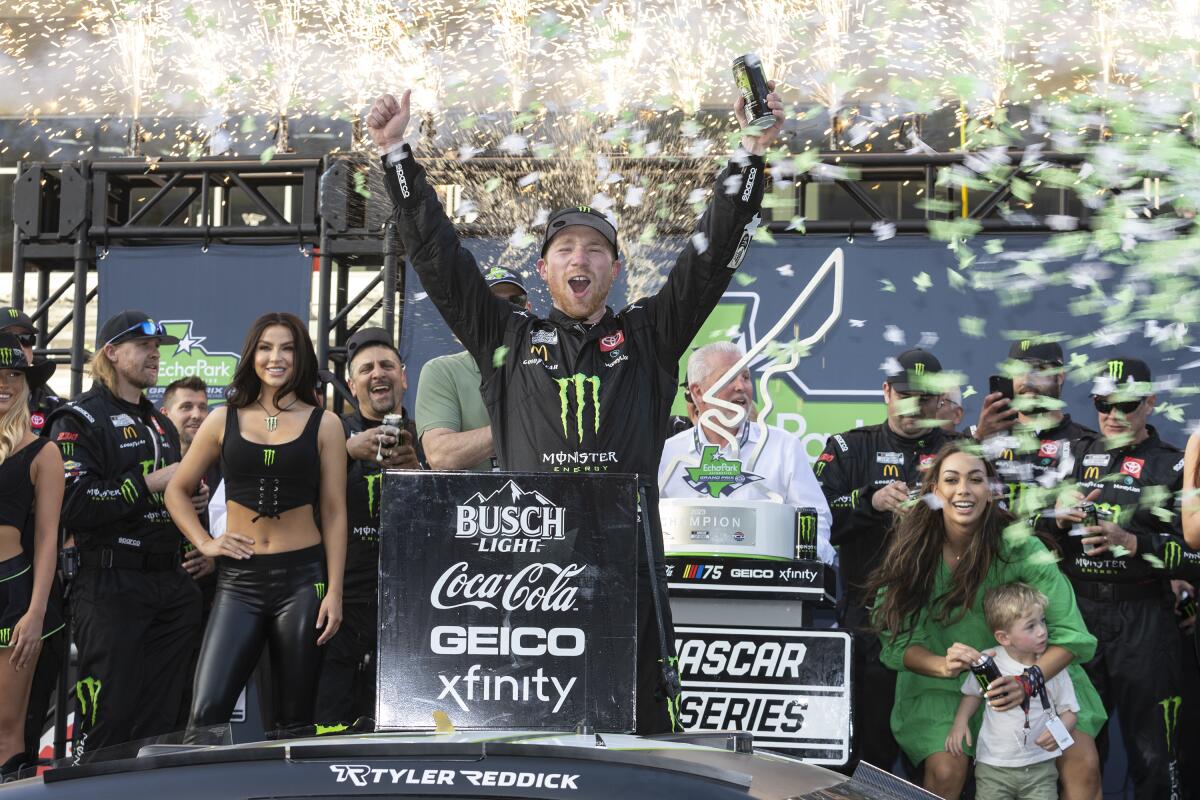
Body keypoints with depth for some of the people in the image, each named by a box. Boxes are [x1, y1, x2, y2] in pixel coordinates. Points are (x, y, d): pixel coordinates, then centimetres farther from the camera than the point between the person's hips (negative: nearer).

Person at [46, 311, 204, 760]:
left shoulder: (161, 425, 21)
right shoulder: (80, 419, -5)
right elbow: (74, 504, -18)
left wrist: (188, 500, 10)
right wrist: (148, 483, -16)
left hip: (169, 583, 8)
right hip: (110, 584, -7)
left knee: (161, 722, 9)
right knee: (108, 717, -6)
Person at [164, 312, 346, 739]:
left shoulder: (323, 424, 4)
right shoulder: (224, 419, 7)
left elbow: (334, 513, 3)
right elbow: (177, 490, 16)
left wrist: (334, 591, -3)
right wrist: (204, 542, 2)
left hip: (302, 577, -1)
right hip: (239, 579, 1)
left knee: (294, 720, 4)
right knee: (206, 712, -11)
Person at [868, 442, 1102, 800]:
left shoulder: (1018, 545, -16)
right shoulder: (913, 553, -11)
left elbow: (1070, 633, -17)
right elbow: (900, 642, -8)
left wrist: (1027, 682, -34)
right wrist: (944, 665, -29)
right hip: (940, 683, 0)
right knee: (946, 768, -23)